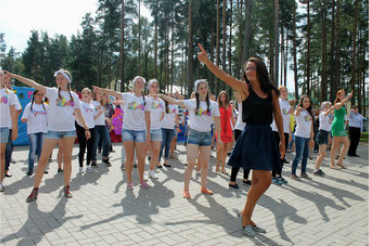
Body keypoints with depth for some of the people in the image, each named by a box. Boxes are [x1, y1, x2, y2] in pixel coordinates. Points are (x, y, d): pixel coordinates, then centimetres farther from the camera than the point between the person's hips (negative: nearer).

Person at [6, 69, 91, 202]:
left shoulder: (74, 96, 8)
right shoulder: (52, 92, 2)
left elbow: (79, 114, 12)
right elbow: (35, 84, -9)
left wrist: (86, 128, 9)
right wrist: (16, 76, -18)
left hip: (69, 130, 2)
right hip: (53, 130, -1)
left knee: (67, 159, 6)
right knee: (43, 159, -3)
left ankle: (67, 187, 18)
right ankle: (35, 189, 10)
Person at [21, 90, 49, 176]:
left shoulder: (46, 106, 11)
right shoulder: (29, 106, 3)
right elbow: (25, 118, -3)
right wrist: (23, 119, -25)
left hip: (43, 130, 3)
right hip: (32, 130, -2)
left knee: (41, 149, 5)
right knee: (33, 149, -7)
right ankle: (30, 168, 3)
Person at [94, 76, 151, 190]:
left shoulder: (147, 100, 4)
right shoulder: (127, 96, 4)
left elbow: (147, 118, 4)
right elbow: (113, 93, -5)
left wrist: (148, 133, 3)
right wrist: (100, 89, -20)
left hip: (140, 131, 1)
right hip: (127, 129, 0)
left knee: (141, 157, 1)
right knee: (129, 158, 3)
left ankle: (141, 180, 20)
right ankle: (129, 181, 16)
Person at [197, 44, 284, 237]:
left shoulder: (271, 92, 8)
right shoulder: (244, 88, -5)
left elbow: (278, 116, 14)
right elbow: (224, 76, -18)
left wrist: (282, 139, 15)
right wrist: (207, 62, -30)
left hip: (267, 136, 6)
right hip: (251, 136, -6)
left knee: (257, 181, 10)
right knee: (265, 180, -9)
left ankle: (247, 218, 25)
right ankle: (246, 215, 11)